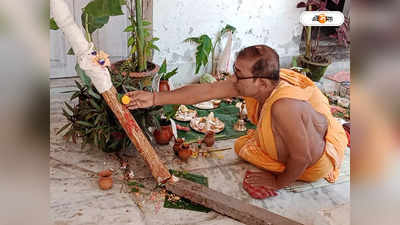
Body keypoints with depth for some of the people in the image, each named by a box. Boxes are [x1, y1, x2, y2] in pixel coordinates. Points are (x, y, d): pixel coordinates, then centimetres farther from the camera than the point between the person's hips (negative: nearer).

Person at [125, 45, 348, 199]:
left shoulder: (283, 105, -41)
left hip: (319, 159, -9)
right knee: (242, 147, 4)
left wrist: (278, 182, -14)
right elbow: (205, 91, -15)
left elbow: (301, 157, -32)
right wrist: (155, 98, -15)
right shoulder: (250, 84, -17)